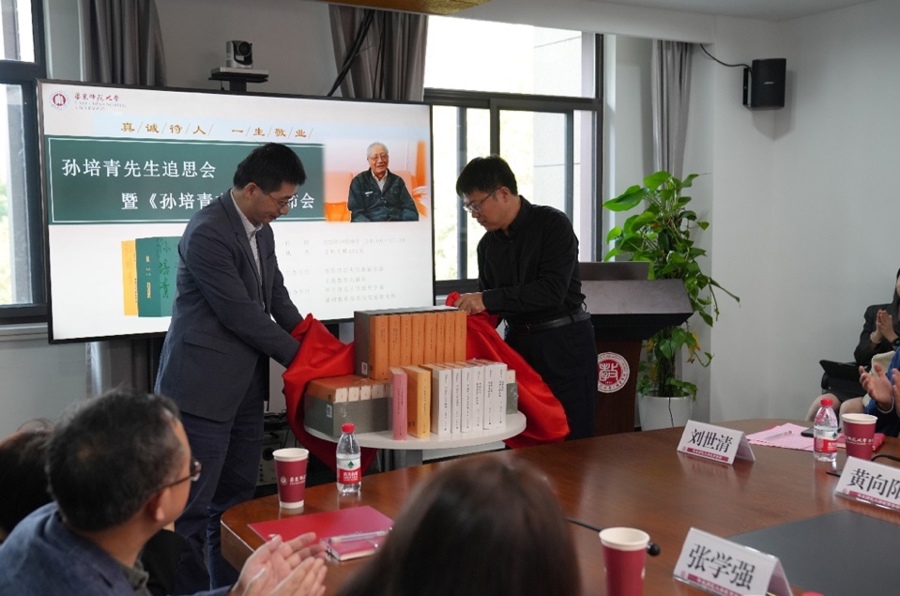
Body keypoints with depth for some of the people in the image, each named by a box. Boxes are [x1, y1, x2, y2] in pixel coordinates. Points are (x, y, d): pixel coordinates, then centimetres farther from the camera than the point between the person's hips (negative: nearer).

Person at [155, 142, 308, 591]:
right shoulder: (207, 233, -19)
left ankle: (230, 584, 28)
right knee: (191, 504, 0)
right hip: (203, 384, -9)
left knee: (236, 497, 16)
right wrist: (298, 356, -10)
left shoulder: (261, 229, 9)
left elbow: (277, 298, 16)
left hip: (244, 385, 9)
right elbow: (240, 315, -19)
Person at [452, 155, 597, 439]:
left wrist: (488, 299, -24)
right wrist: (468, 306, -5)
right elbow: (487, 308, 16)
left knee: (572, 441, -1)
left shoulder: (553, 224, -9)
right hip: (517, 342, 6)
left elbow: (552, 290, -21)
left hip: (564, 343, -6)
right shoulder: (488, 244, 10)